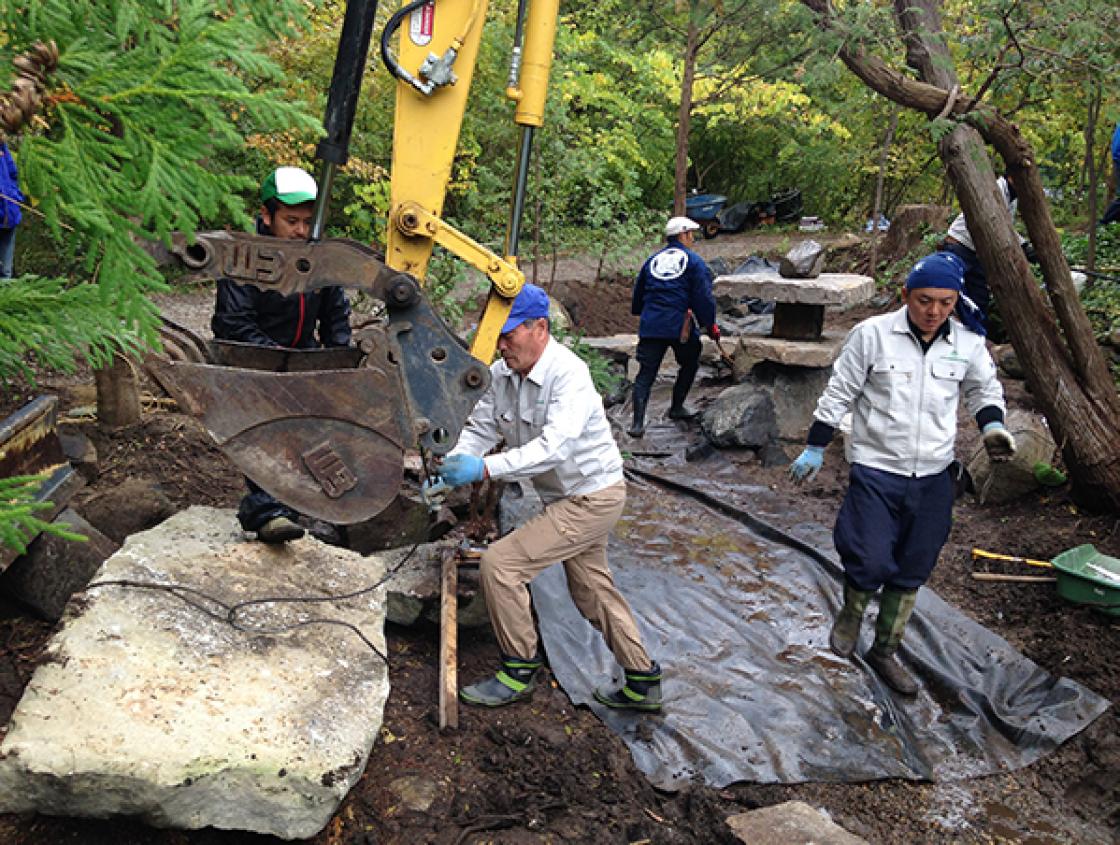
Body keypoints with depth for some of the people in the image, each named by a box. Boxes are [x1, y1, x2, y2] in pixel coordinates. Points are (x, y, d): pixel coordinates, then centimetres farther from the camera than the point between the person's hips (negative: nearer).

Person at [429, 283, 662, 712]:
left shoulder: (568, 374, -28)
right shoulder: (502, 372, -4)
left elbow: (554, 445, -39)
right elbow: (480, 428, -3)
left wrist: (484, 468, -47)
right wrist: (451, 473, -21)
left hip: (592, 496, -9)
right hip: (564, 498, 9)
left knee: (499, 563, -14)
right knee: (592, 591, 20)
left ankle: (518, 672, 4)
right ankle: (643, 683, 36)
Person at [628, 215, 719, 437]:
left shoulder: (652, 259, 14)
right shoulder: (693, 261, 1)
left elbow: (638, 292, 22)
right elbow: (704, 297, -5)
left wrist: (640, 314, 38)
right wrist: (711, 326, 3)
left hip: (650, 326, 4)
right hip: (681, 327, -3)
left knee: (646, 373, 1)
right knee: (689, 365, 22)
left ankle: (638, 423, -10)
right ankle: (677, 408, 29)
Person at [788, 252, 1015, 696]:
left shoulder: (969, 344, 0)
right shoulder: (872, 334, -9)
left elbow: (985, 389, 18)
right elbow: (839, 394, -2)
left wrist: (991, 424, -3)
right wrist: (815, 448, 1)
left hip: (934, 476, 4)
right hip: (876, 470, -4)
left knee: (912, 572, 13)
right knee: (871, 562, -10)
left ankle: (885, 651, 33)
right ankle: (851, 613, 26)